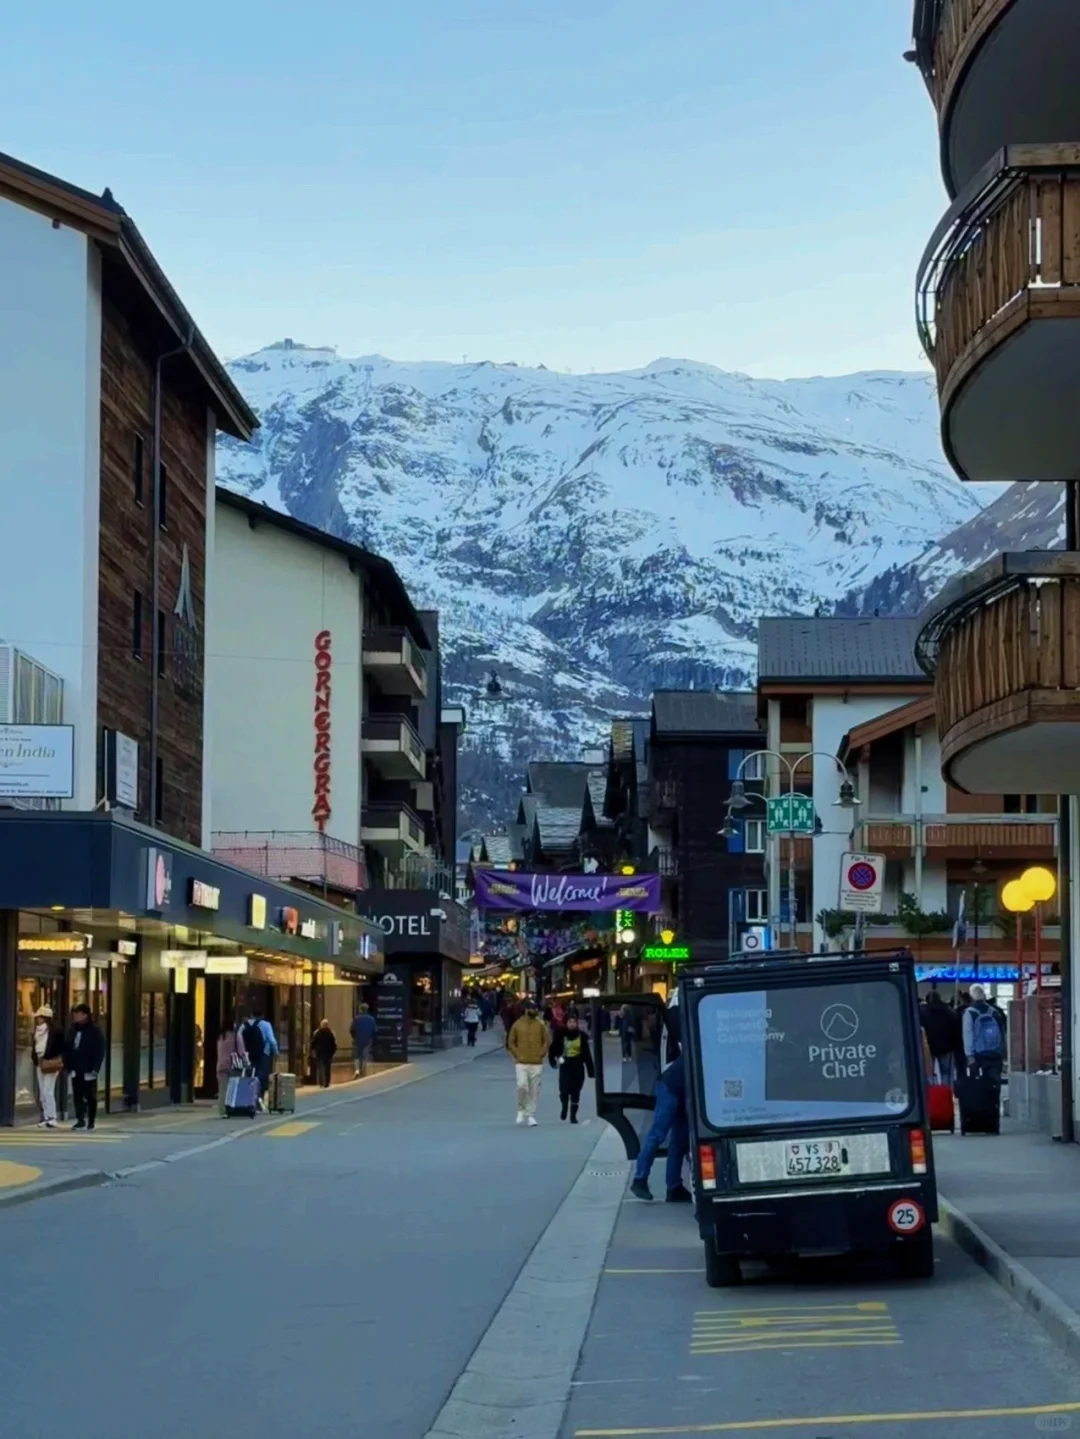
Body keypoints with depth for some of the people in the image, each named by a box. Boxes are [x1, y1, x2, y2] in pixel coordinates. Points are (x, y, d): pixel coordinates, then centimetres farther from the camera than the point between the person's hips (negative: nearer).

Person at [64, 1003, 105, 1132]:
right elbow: (67, 1049, 11)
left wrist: (95, 1069, -16)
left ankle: (91, 1121, 11)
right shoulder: (72, 1030, 8)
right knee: (77, 1095, 1)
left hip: (88, 1070, -5)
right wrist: (68, 1066, 3)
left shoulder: (94, 1031, -8)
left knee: (90, 1096, 4)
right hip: (75, 1069, 5)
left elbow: (100, 1051, -11)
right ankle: (80, 1120, 2)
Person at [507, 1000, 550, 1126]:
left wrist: (541, 1054, -2)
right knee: (522, 1086, -16)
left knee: (534, 1091, 2)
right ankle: (521, 1110, 7)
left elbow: (547, 1040, 8)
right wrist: (517, 1055, -4)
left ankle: (531, 1116, 9)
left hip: (536, 1063, 1)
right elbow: (511, 1042, 7)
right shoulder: (517, 1025, 1)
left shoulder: (540, 1025, 3)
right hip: (521, 1063, -1)